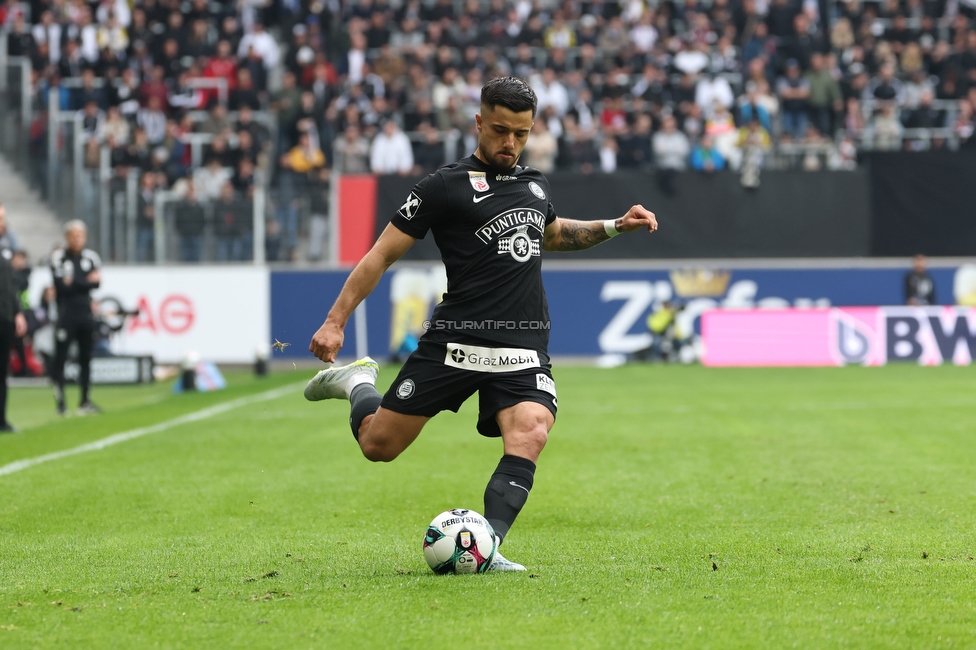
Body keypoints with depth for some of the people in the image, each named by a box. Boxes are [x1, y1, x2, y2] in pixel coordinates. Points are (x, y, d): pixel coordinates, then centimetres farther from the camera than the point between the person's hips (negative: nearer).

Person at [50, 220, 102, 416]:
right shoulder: (59, 257, -5)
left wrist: (75, 283, -12)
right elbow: (61, 287, -13)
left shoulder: (91, 257, 8)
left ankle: (85, 401, 14)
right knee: (60, 356, -6)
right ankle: (60, 399, -3)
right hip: (66, 316, -4)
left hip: (85, 316, 4)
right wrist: (86, 282, -8)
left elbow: (96, 282, -2)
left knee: (86, 358, 8)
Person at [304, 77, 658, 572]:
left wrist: (615, 226, 26)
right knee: (379, 444, 0)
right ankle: (357, 382, 33)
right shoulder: (446, 187, -2)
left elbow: (554, 235, 39)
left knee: (530, 433, -25)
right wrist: (335, 321, -6)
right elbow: (382, 254, 0)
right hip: (456, 341, -3)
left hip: (523, 347, 4)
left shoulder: (534, 185, 16)